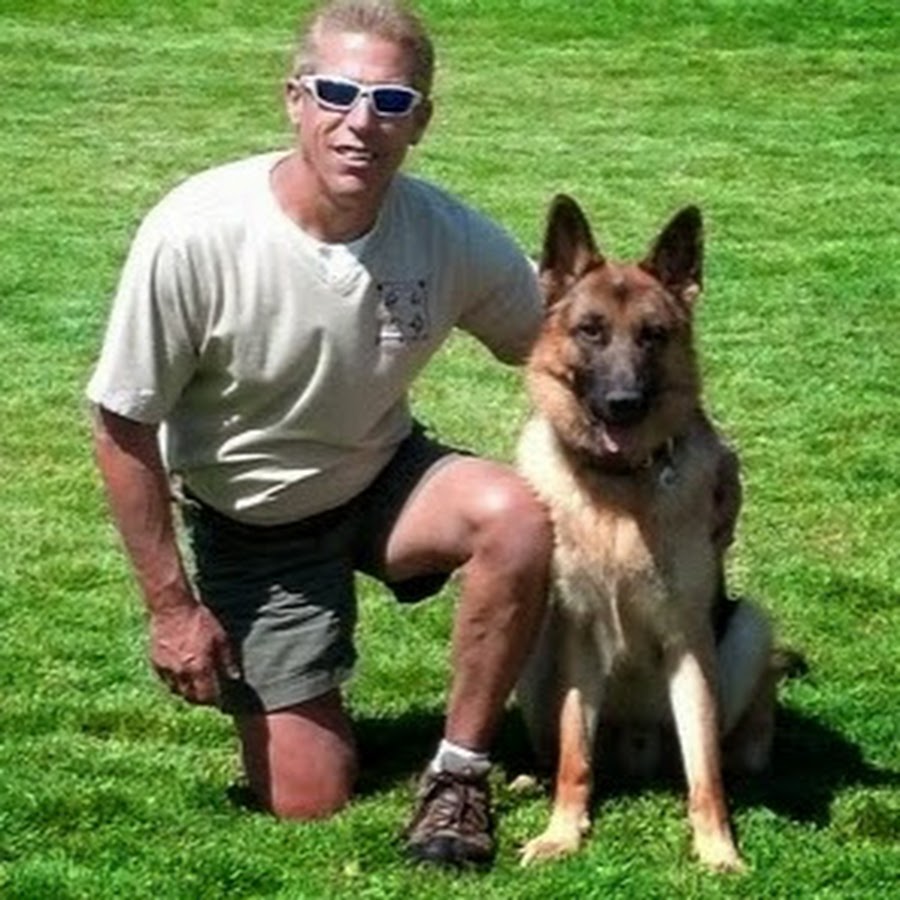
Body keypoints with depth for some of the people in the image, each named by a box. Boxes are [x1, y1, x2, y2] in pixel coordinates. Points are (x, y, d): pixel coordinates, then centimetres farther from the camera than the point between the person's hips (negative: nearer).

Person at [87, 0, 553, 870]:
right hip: (250, 527, -2)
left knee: (519, 519, -31)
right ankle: (257, 683, 31)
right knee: (308, 800, -3)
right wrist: (170, 604, -13)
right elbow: (124, 424, -16)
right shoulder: (195, 234, -28)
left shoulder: (456, 241, -20)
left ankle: (458, 768, -11)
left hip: (384, 476, 2)